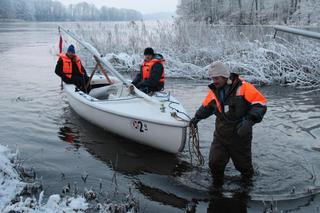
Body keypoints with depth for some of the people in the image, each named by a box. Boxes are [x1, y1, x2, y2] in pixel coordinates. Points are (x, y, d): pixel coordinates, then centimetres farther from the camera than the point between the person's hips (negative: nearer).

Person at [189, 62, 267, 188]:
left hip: (241, 135, -3)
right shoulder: (214, 91, 4)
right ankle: (217, 183, 23)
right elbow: (206, 106, 23)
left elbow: (260, 103, -19)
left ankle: (247, 177, 46)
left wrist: (250, 120, -30)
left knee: (242, 163, 12)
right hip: (221, 135, 4)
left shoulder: (242, 87, -15)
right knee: (214, 162, -6)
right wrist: (197, 117, 14)